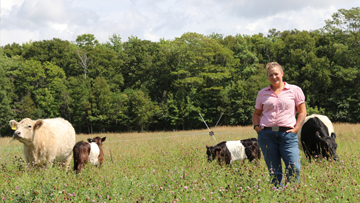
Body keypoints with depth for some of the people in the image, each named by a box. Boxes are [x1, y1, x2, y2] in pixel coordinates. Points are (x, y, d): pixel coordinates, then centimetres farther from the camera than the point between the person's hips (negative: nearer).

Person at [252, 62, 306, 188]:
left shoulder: (295, 90, 9)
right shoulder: (262, 93, 15)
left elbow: (302, 112, 8)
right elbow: (257, 113, 24)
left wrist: (296, 129, -3)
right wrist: (256, 126, 5)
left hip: (287, 134, -2)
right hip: (266, 134, 2)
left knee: (294, 168, -12)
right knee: (273, 171, 3)